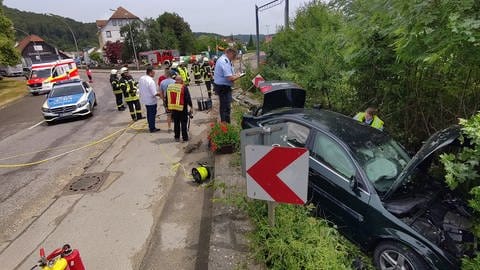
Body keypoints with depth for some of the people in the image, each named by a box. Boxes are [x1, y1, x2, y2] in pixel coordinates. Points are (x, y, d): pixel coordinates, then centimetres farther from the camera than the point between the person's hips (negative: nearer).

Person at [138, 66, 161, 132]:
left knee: (149, 113, 20)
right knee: (152, 114, 5)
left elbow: (140, 89, 10)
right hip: (151, 100, -8)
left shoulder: (141, 78, 0)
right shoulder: (150, 81, -25)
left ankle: (150, 126, 32)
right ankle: (152, 128, 14)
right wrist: (159, 94, -8)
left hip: (144, 99, 8)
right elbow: (154, 93, -25)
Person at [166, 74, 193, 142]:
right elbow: (188, 98, -12)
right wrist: (191, 106, -4)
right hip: (182, 109, -4)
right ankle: (185, 137, 8)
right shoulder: (184, 87, -11)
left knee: (176, 123, 14)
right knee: (183, 123, 4)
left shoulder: (169, 87, 5)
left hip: (173, 108, 5)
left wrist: (167, 106, 22)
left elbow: (167, 98, 12)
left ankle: (177, 137, 20)